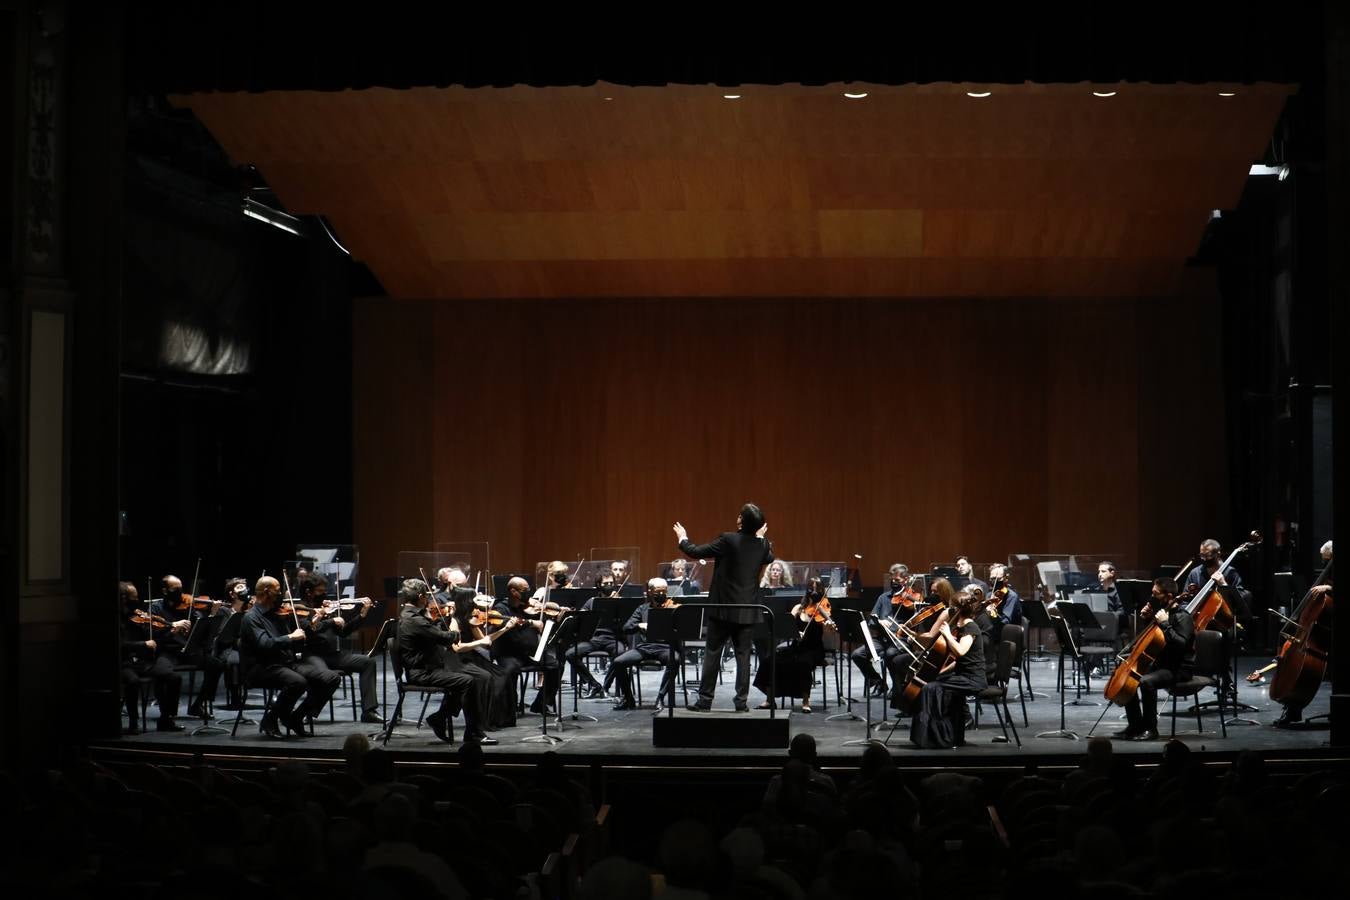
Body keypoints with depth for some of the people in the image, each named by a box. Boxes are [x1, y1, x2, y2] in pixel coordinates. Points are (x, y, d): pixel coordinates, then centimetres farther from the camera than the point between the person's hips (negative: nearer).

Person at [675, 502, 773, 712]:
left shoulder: (728, 540, -14)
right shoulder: (761, 545, 0)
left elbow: (696, 552, -9)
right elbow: (769, 558, 24)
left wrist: (683, 539, 10)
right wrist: (761, 537, 35)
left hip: (723, 608, -3)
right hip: (747, 611, 3)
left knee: (712, 654, 4)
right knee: (743, 655, 6)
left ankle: (705, 700, 5)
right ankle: (741, 702, 4)